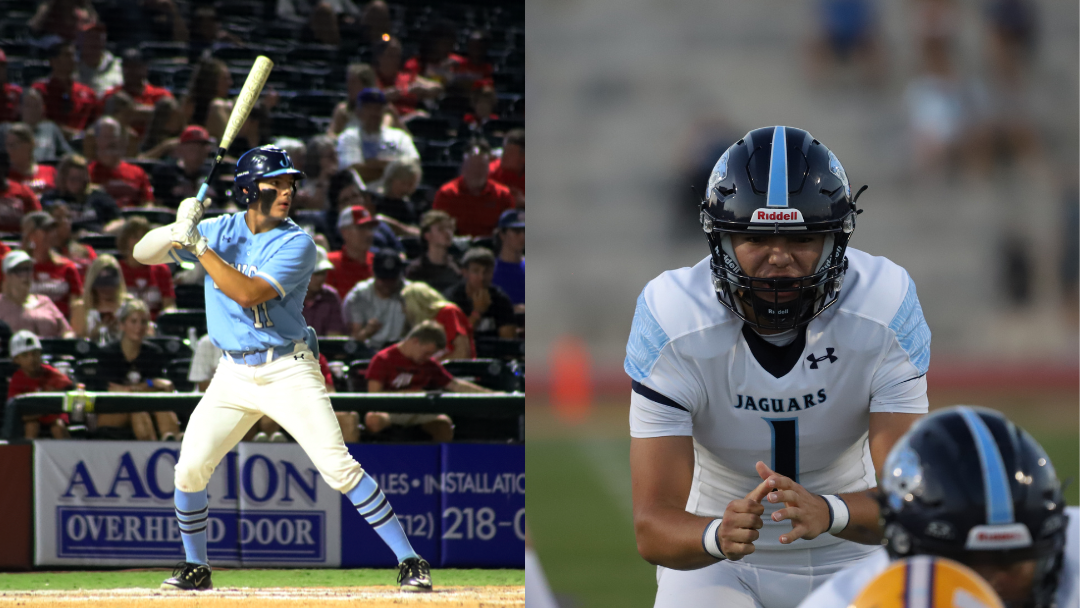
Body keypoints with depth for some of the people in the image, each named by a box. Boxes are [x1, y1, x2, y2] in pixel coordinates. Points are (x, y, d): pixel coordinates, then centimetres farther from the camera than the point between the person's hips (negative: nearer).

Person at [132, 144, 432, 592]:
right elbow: (144, 253, 1)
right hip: (234, 375, 4)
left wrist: (197, 244, -22)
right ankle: (195, 568, 18)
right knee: (189, 470, -3)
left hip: (288, 372, -4)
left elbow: (248, 293, -23)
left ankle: (409, 561, -10)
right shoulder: (219, 231, 3)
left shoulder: (297, 244, -10)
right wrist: (179, 230, -20)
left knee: (338, 466, -14)